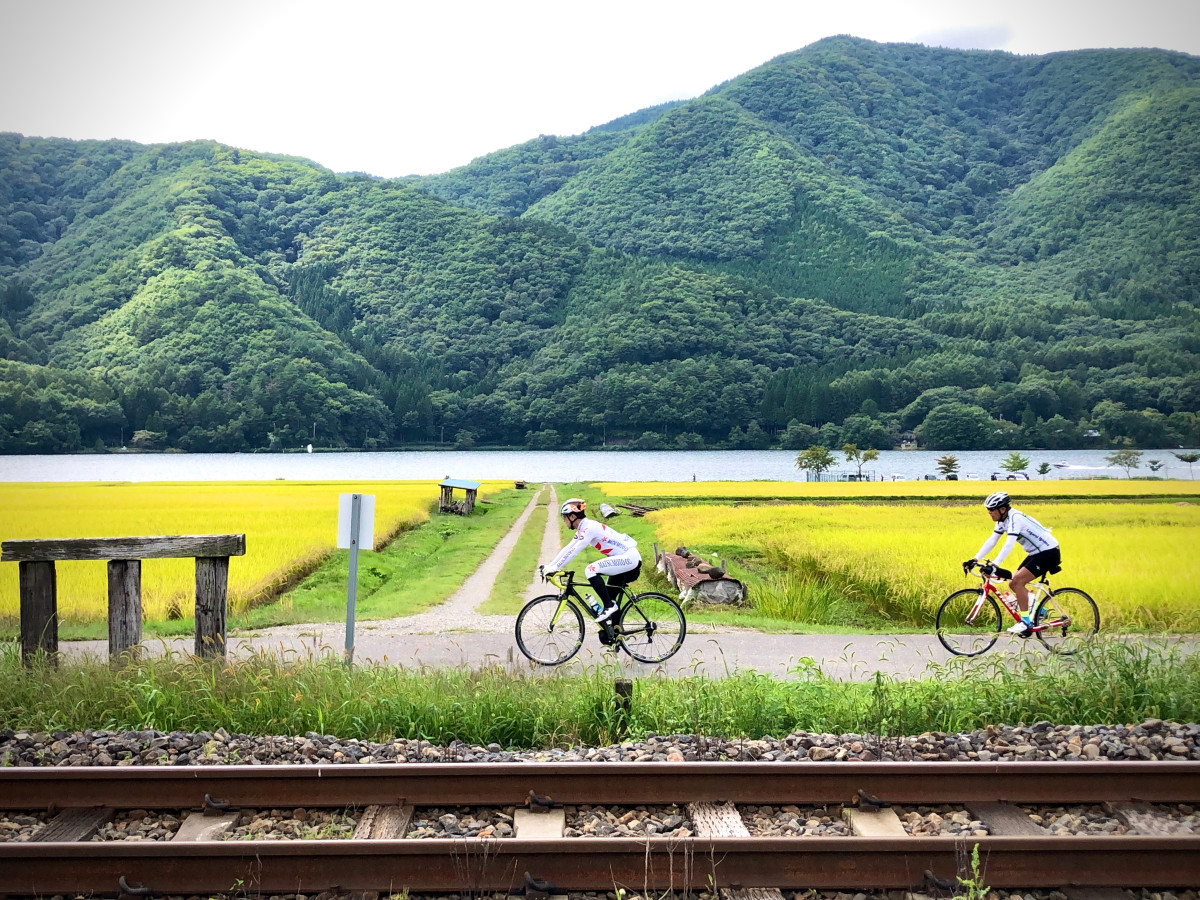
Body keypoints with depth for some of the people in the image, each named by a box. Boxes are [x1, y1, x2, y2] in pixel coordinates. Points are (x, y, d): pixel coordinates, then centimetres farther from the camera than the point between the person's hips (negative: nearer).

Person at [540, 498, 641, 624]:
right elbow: (567, 549, 13)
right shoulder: (582, 529, 11)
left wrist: (554, 568, -23)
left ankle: (609, 606, -14)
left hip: (629, 557, -11)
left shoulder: (590, 527, -18)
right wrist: (549, 566, 7)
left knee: (591, 570, -21)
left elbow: (573, 551, -24)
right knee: (610, 595, 17)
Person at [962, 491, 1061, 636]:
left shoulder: (1015, 518, -24)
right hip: (1036, 553, 10)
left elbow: (1009, 544, -34)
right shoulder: (1002, 520, 4)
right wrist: (974, 559, -5)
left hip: (1049, 553, -10)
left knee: (1017, 581, -20)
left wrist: (994, 565, -42)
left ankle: (1026, 623, -15)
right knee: (1013, 583, 5)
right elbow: (991, 541, 4)